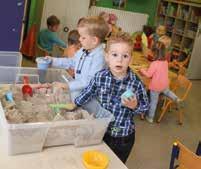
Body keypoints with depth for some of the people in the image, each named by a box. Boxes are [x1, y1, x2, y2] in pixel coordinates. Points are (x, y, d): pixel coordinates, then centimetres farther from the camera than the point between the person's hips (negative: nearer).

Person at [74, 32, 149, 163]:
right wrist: (74, 104, 15)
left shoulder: (136, 83, -19)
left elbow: (145, 107, -6)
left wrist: (134, 106, -25)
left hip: (123, 137, -2)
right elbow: (88, 93, 8)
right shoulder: (100, 76, -11)